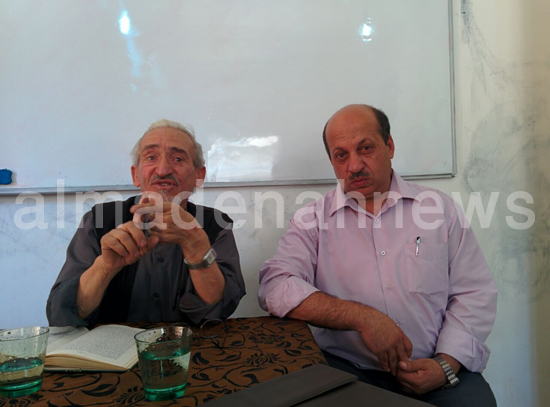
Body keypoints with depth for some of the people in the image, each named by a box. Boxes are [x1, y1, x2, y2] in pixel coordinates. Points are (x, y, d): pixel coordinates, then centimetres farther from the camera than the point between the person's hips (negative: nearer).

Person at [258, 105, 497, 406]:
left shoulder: (440, 209, 7)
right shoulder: (313, 219, 2)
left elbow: (475, 294, 7)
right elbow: (274, 287, -11)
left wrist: (446, 365, -8)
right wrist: (362, 317, -18)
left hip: (433, 370, 2)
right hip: (346, 368, -1)